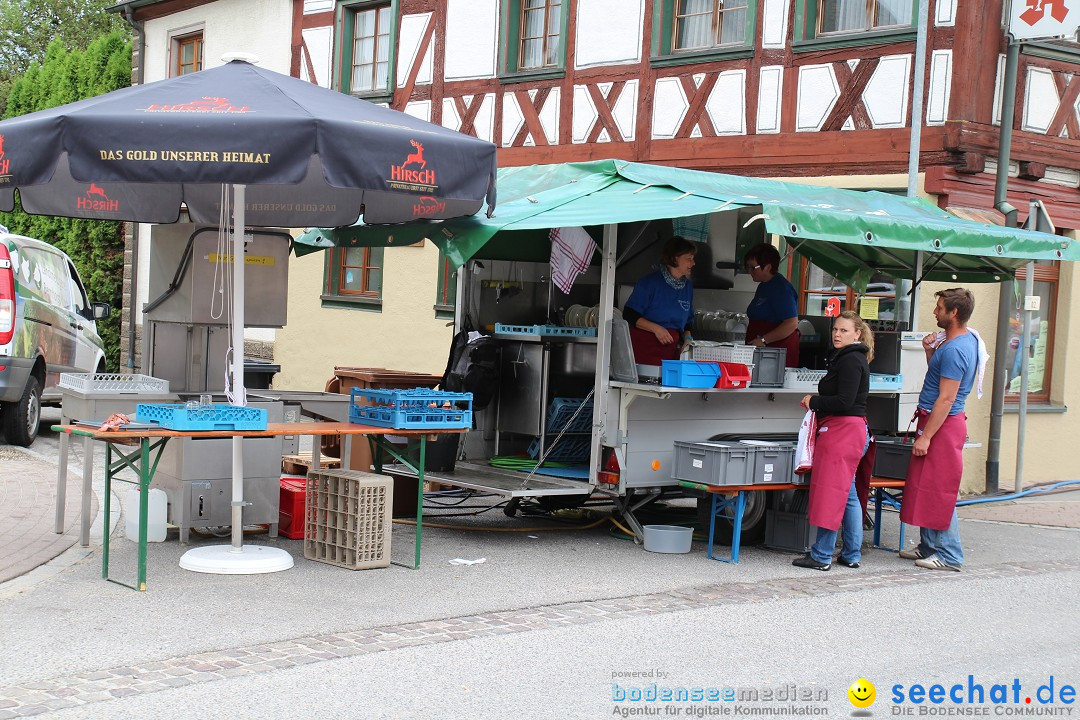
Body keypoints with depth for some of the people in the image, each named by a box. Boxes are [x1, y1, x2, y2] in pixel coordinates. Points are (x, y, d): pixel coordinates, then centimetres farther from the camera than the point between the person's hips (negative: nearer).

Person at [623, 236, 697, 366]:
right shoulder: (650, 282, -6)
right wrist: (655, 328, -17)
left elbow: (688, 321, 24)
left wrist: (687, 338, 5)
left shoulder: (687, 287, 13)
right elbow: (629, 315, -8)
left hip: (670, 350, 5)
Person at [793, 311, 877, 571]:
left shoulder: (851, 361, -13)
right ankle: (852, 554, 18)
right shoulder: (844, 358, 19)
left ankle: (821, 556, -3)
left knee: (830, 493, -7)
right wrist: (816, 402, 10)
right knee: (849, 495, 13)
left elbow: (844, 401, -20)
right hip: (851, 430, 11)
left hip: (843, 431, -11)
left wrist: (814, 401, -8)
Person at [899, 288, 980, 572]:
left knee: (938, 492, -6)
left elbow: (946, 399, -23)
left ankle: (949, 555, 0)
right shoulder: (967, 339, 12)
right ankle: (929, 546, 23)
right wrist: (930, 351, 7)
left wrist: (925, 436, -21)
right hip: (936, 421, 11)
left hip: (943, 424, -11)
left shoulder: (954, 349, -20)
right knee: (926, 488, 15)